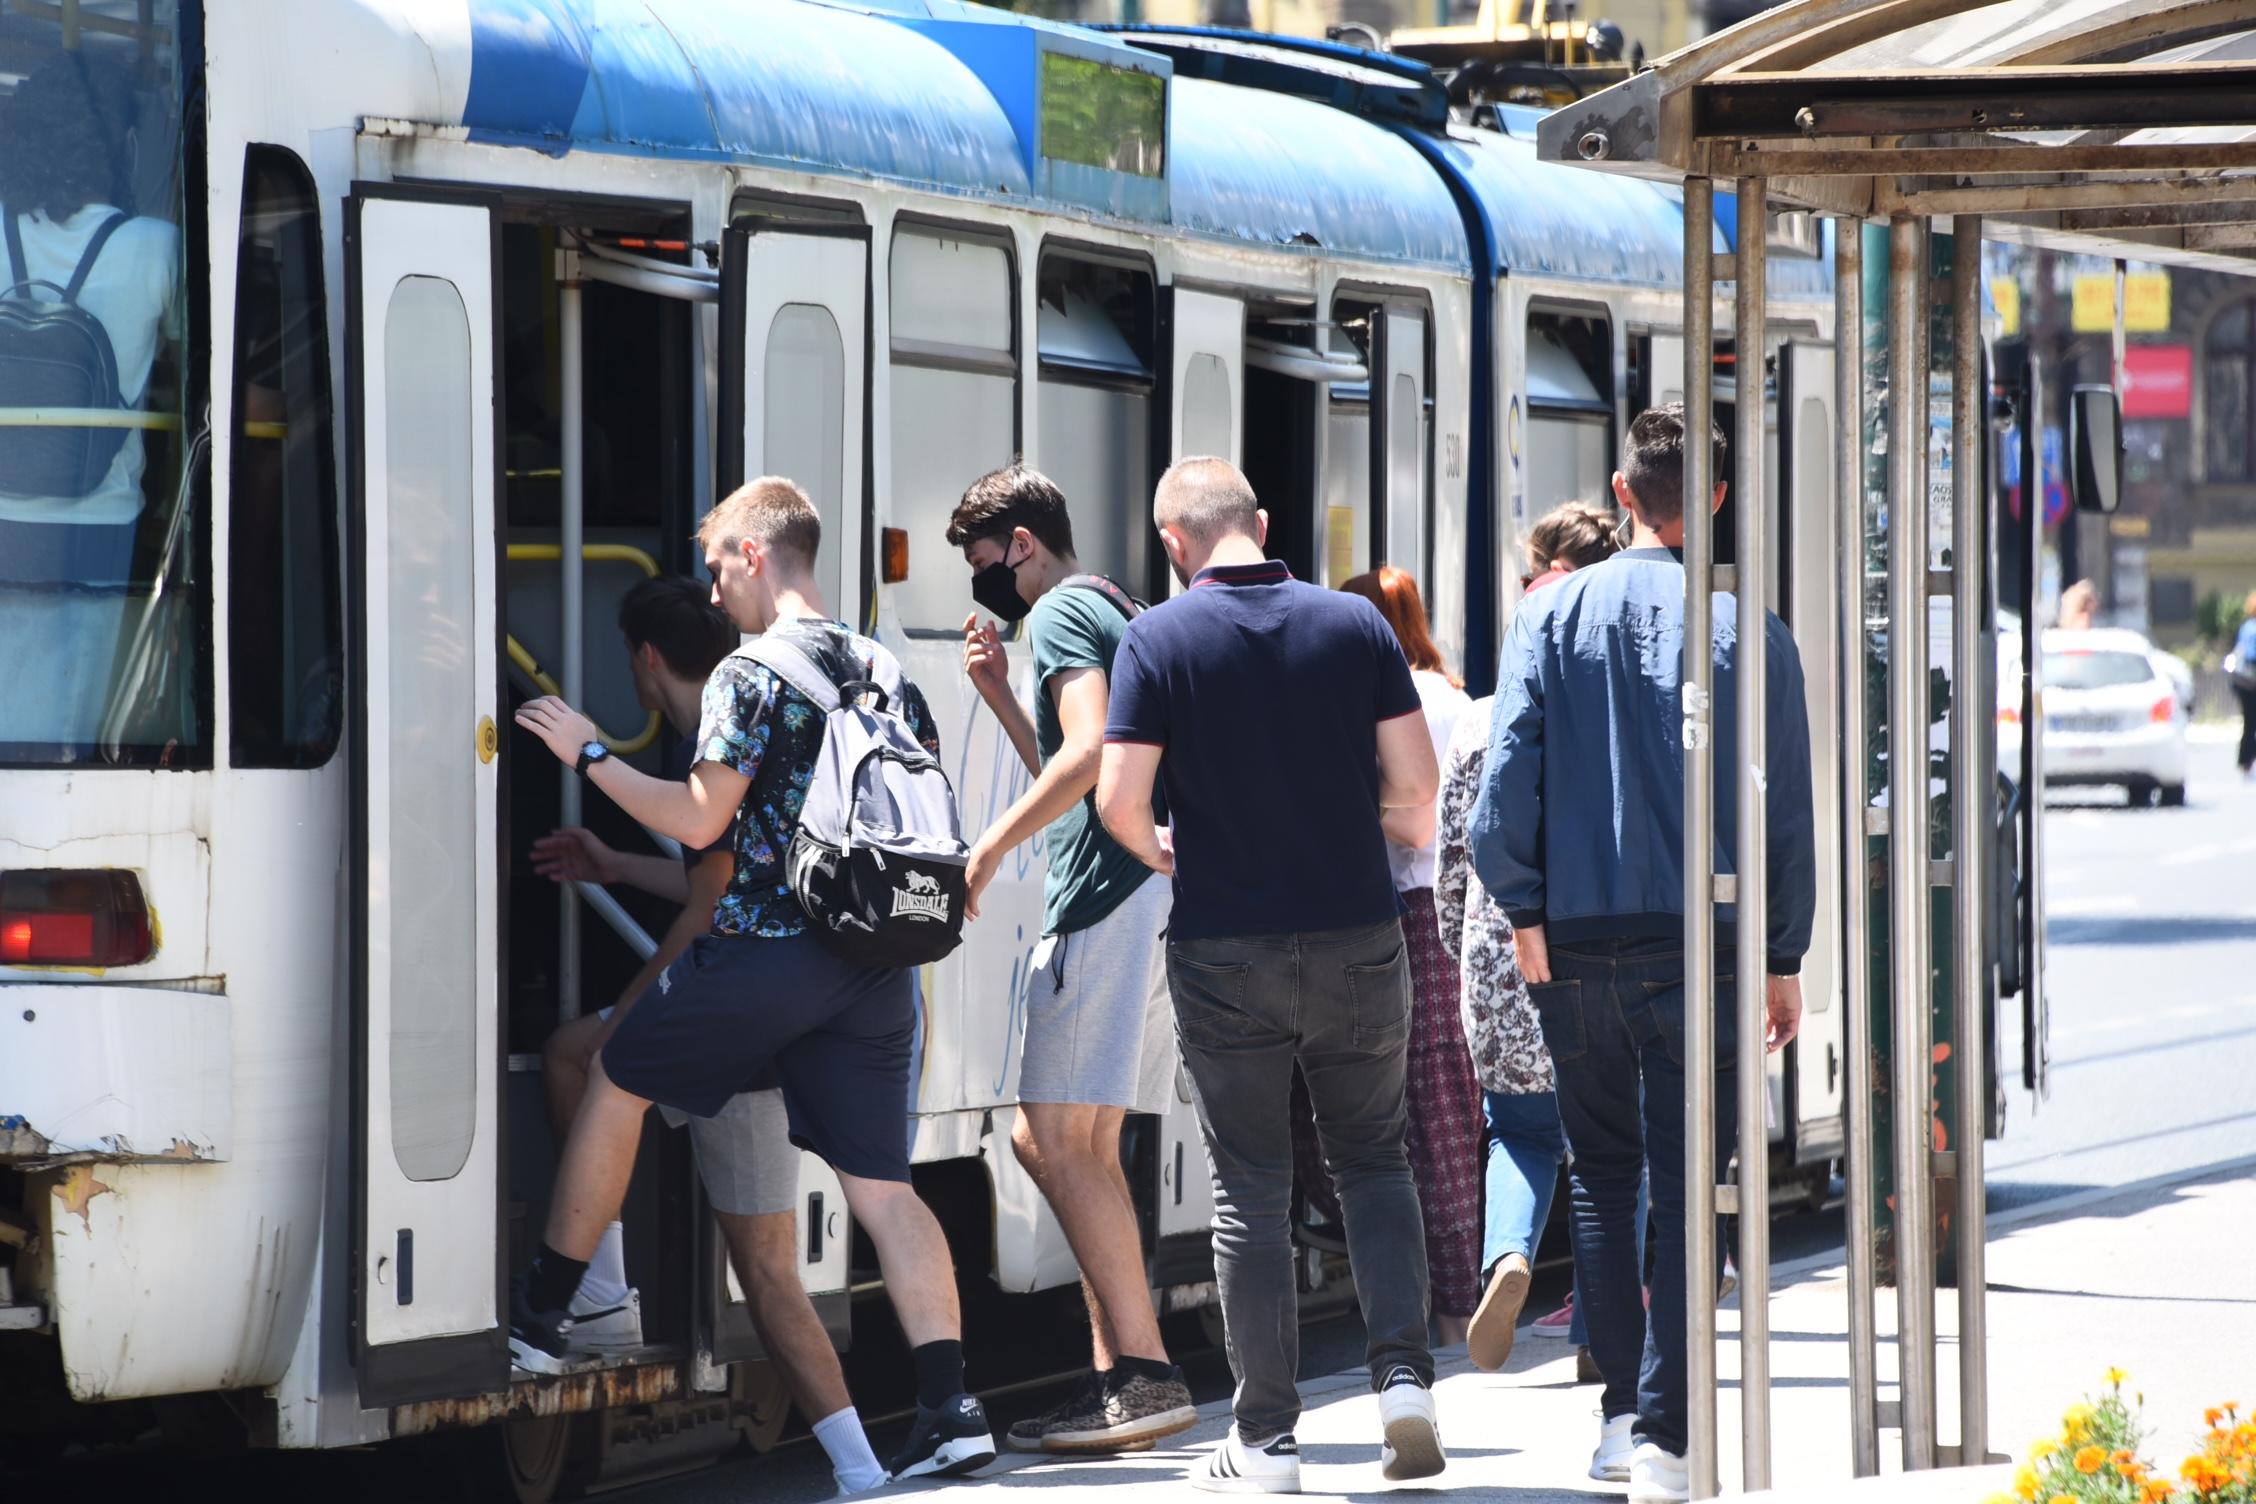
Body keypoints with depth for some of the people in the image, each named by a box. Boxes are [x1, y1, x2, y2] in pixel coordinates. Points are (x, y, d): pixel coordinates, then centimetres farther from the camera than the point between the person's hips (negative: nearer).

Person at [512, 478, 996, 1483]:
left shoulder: (752, 676, -9)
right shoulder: (883, 669, 14)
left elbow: (698, 819, -12)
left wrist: (587, 756, -2)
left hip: (766, 949, -6)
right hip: (872, 967, 6)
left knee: (615, 1077, 16)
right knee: (880, 1184, 2)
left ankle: (541, 1312, 23)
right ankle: (949, 1409, -11)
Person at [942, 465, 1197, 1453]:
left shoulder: (1060, 613, -5)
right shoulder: (1114, 613, 26)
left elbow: (1092, 751, -20)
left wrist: (991, 847, -15)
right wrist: (1000, 697, 25)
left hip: (1108, 898, -10)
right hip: (1143, 893, 10)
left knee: (1063, 1141, -13)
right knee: (1054, 1141, 13)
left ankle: (1146, 1373, -18)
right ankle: (1117, 1374, 10)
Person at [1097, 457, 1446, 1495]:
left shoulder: (1160, 638, -6)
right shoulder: (1354, 624, 0)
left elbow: (1118, 799, -12)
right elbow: (1416, 783, -2)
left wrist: (1159, 852, 9)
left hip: (1225, 950, -2)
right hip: (1357, 933, 2)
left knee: (1249, 1189, 5)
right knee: (1372, 1159, 16)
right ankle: (1403, 1377, -1)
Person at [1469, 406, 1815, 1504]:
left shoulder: (1553, 615, 2)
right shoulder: (1749, 631, 1)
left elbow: (1507, 773, -6)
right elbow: (1788, 809, 2)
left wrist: (1524, 916, 1)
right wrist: (1784, 958, 8)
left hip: (1576, 941, 1)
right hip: (1701, 944, -1)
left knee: (1602, 1177, 14)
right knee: (1686, 1187, -1)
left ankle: (1621, 1408, 10)